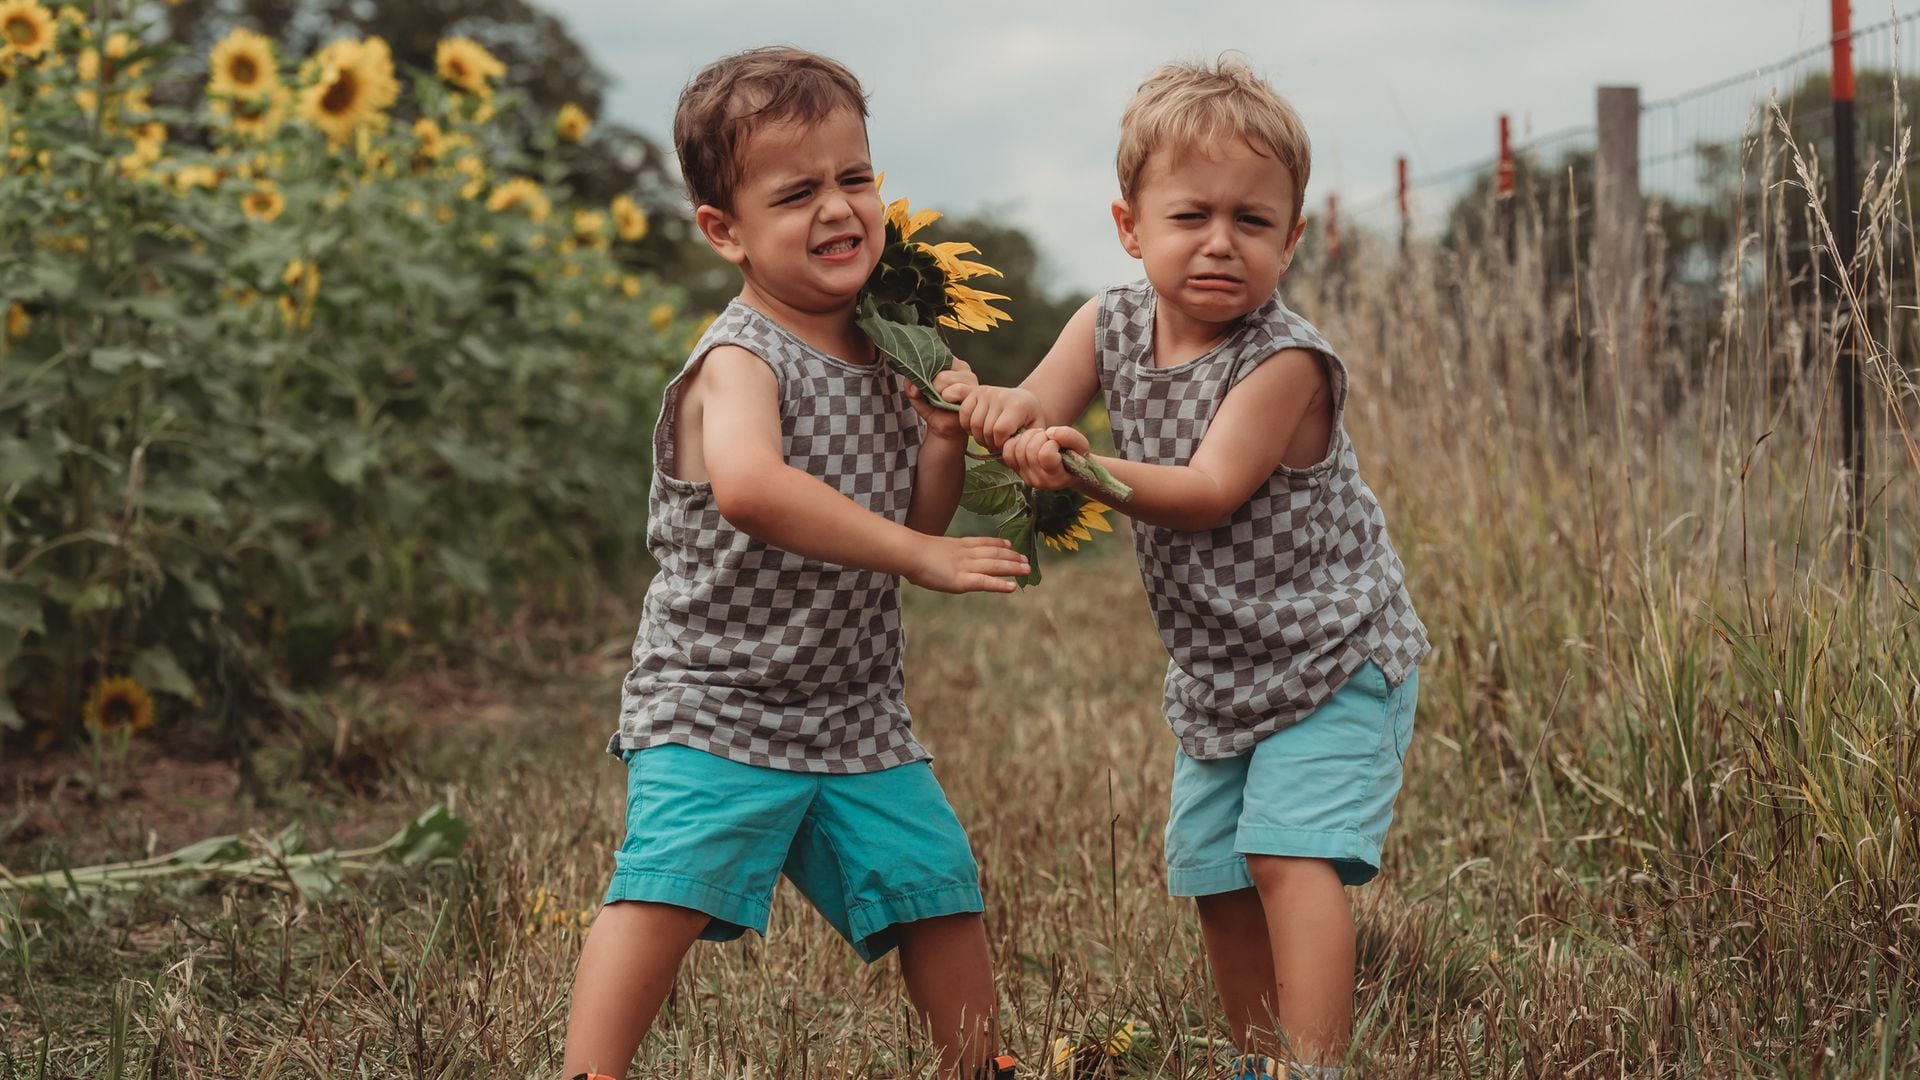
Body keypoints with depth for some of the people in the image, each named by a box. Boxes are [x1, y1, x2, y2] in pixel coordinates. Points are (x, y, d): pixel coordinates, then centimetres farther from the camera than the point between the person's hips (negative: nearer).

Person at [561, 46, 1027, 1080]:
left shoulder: (887, 355, 7)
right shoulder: (741, 358, -17)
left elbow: (911, 527, 14)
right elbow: (749, 486, -40)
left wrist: (943, 440, -6)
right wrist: (919, 554, -37)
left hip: (856, 708, 7)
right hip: (715, 698, -7)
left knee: (941, 889, 10)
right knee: (665, 890, -20)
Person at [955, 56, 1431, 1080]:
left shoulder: (1284, 360, -22)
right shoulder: (1113, 324, -2)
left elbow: (1207, 492, -28)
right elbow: (1039, 411, -7)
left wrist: (1086, 471, -43)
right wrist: (1002, 413, -32)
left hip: (1332, 657, -7)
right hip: (1218, 670, 7)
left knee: (1289, 854, -19)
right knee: (1215, 880, 13)